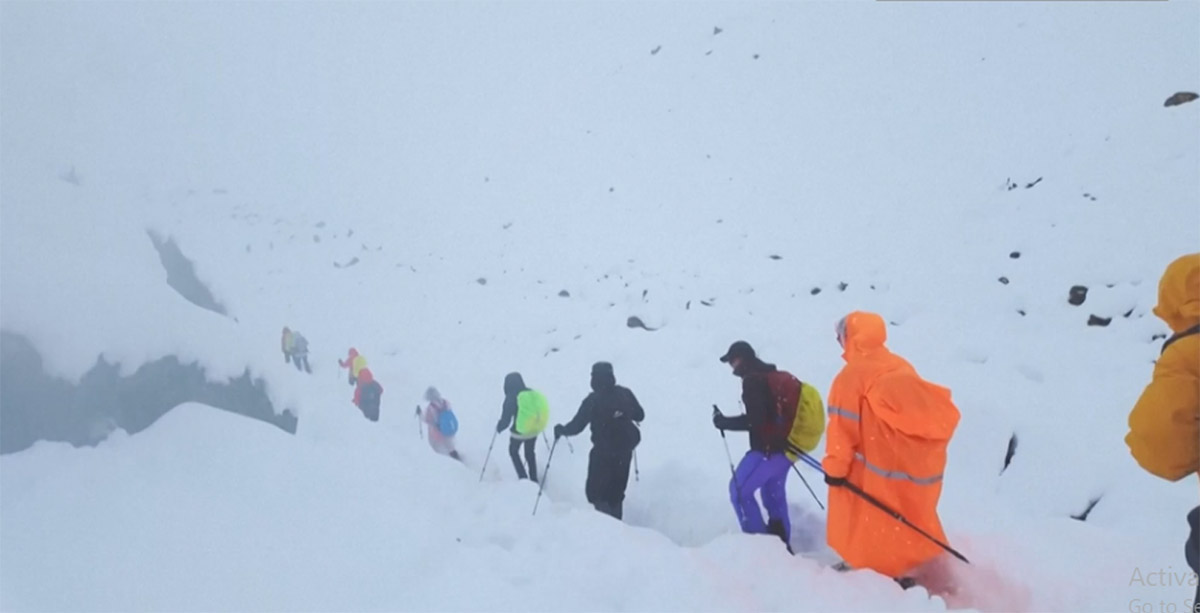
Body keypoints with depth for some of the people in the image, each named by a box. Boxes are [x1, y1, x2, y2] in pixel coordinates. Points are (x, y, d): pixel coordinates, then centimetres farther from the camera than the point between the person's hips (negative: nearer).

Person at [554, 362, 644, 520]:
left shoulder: (593, 400, -16)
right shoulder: (625, 394, -3)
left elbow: (577, 426, -13)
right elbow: (640, 415, 7)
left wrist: (561, 430, 5)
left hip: (603, 452, -5)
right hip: (625, 450, 5)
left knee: (595, 491, 7)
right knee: (617, 491, 20)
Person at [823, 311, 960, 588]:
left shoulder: (851, 376, -12)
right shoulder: (902, 368, 11)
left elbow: (843, 426, -15)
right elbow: (925, 409, 18)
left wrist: (835, 467, -9)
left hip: (881, 470, -7)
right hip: (919, 466, 7)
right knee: (912, 523, 21)